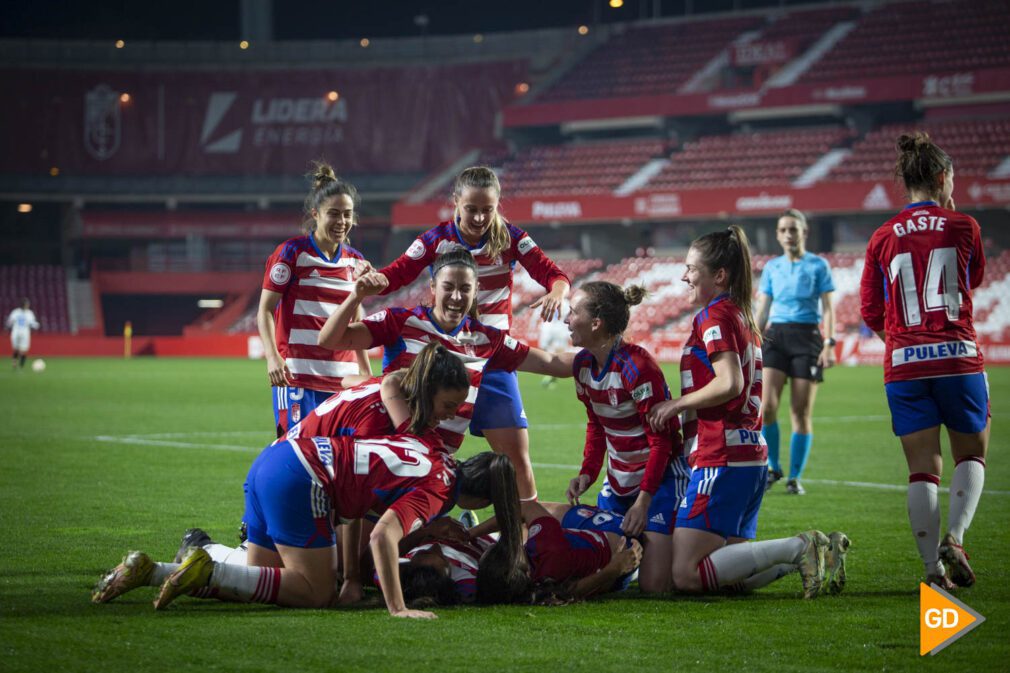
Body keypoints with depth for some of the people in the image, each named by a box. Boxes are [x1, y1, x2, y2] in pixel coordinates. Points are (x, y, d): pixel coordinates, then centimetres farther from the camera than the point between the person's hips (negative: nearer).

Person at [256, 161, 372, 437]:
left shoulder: (355, 262, 13)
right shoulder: (292, 252, -2)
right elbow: (265, 310, -4)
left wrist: (367, 373, 20)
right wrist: (272, 356, -18)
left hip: (343, 380, 5)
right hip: (297, 376, -5)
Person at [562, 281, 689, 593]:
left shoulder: (637, 366, -24)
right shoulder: (583, 363, 0)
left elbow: (661, 441, -20)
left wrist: (643, 501, -22)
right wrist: (587, 474, -1)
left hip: (661, 477, -8)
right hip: (618, 480, 8)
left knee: (653, 585, -14)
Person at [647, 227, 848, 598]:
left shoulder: (714, 314, -8)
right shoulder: (742, 316, 20)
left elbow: (730, 384, -20)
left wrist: (676, 404, -9)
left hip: (721, 459, -10)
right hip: (752, 456, 10)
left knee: (687, 574, -14)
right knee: (731, 575, 11)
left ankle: (797, 548, -16)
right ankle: (818, 551, 0)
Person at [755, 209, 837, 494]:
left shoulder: (818, 265, 3)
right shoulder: (772, 267, 11)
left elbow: (828, 308, 1)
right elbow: (762, 310, 15)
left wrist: (829, 344, -9)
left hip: (807, 337, -2)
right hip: (775, 335, 2)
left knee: (801, 412, -1)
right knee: (766, 406, -13)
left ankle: (795, 477, 8)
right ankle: (773, 467, 5)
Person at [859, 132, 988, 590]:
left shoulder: (883, 238, 4)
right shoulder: (963, 227, -1)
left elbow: (871, 312, 8)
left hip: (903, 364, 2)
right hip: (959, 358, -1)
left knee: (922, 469, 4)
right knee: (972, 454, 15)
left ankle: (934, 568, -1)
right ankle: (954, 538, -7)